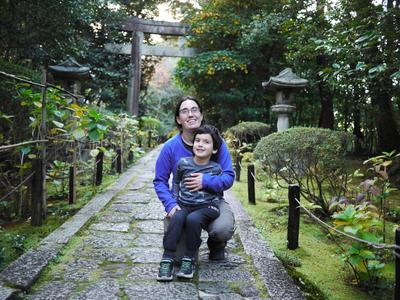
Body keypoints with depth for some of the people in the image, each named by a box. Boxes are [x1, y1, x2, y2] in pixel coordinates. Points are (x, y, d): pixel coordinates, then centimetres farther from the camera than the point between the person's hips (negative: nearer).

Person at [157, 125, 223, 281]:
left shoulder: (215, 168, -2)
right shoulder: (183, 163, 2)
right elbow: (176, 182, 17)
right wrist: (174, 202, 10)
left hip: (206, 207, -1)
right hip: (184, 205, 2)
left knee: (193, 219, -32)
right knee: (177, 217, -30)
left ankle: (189, 259, -14)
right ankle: (167, 259, -24)